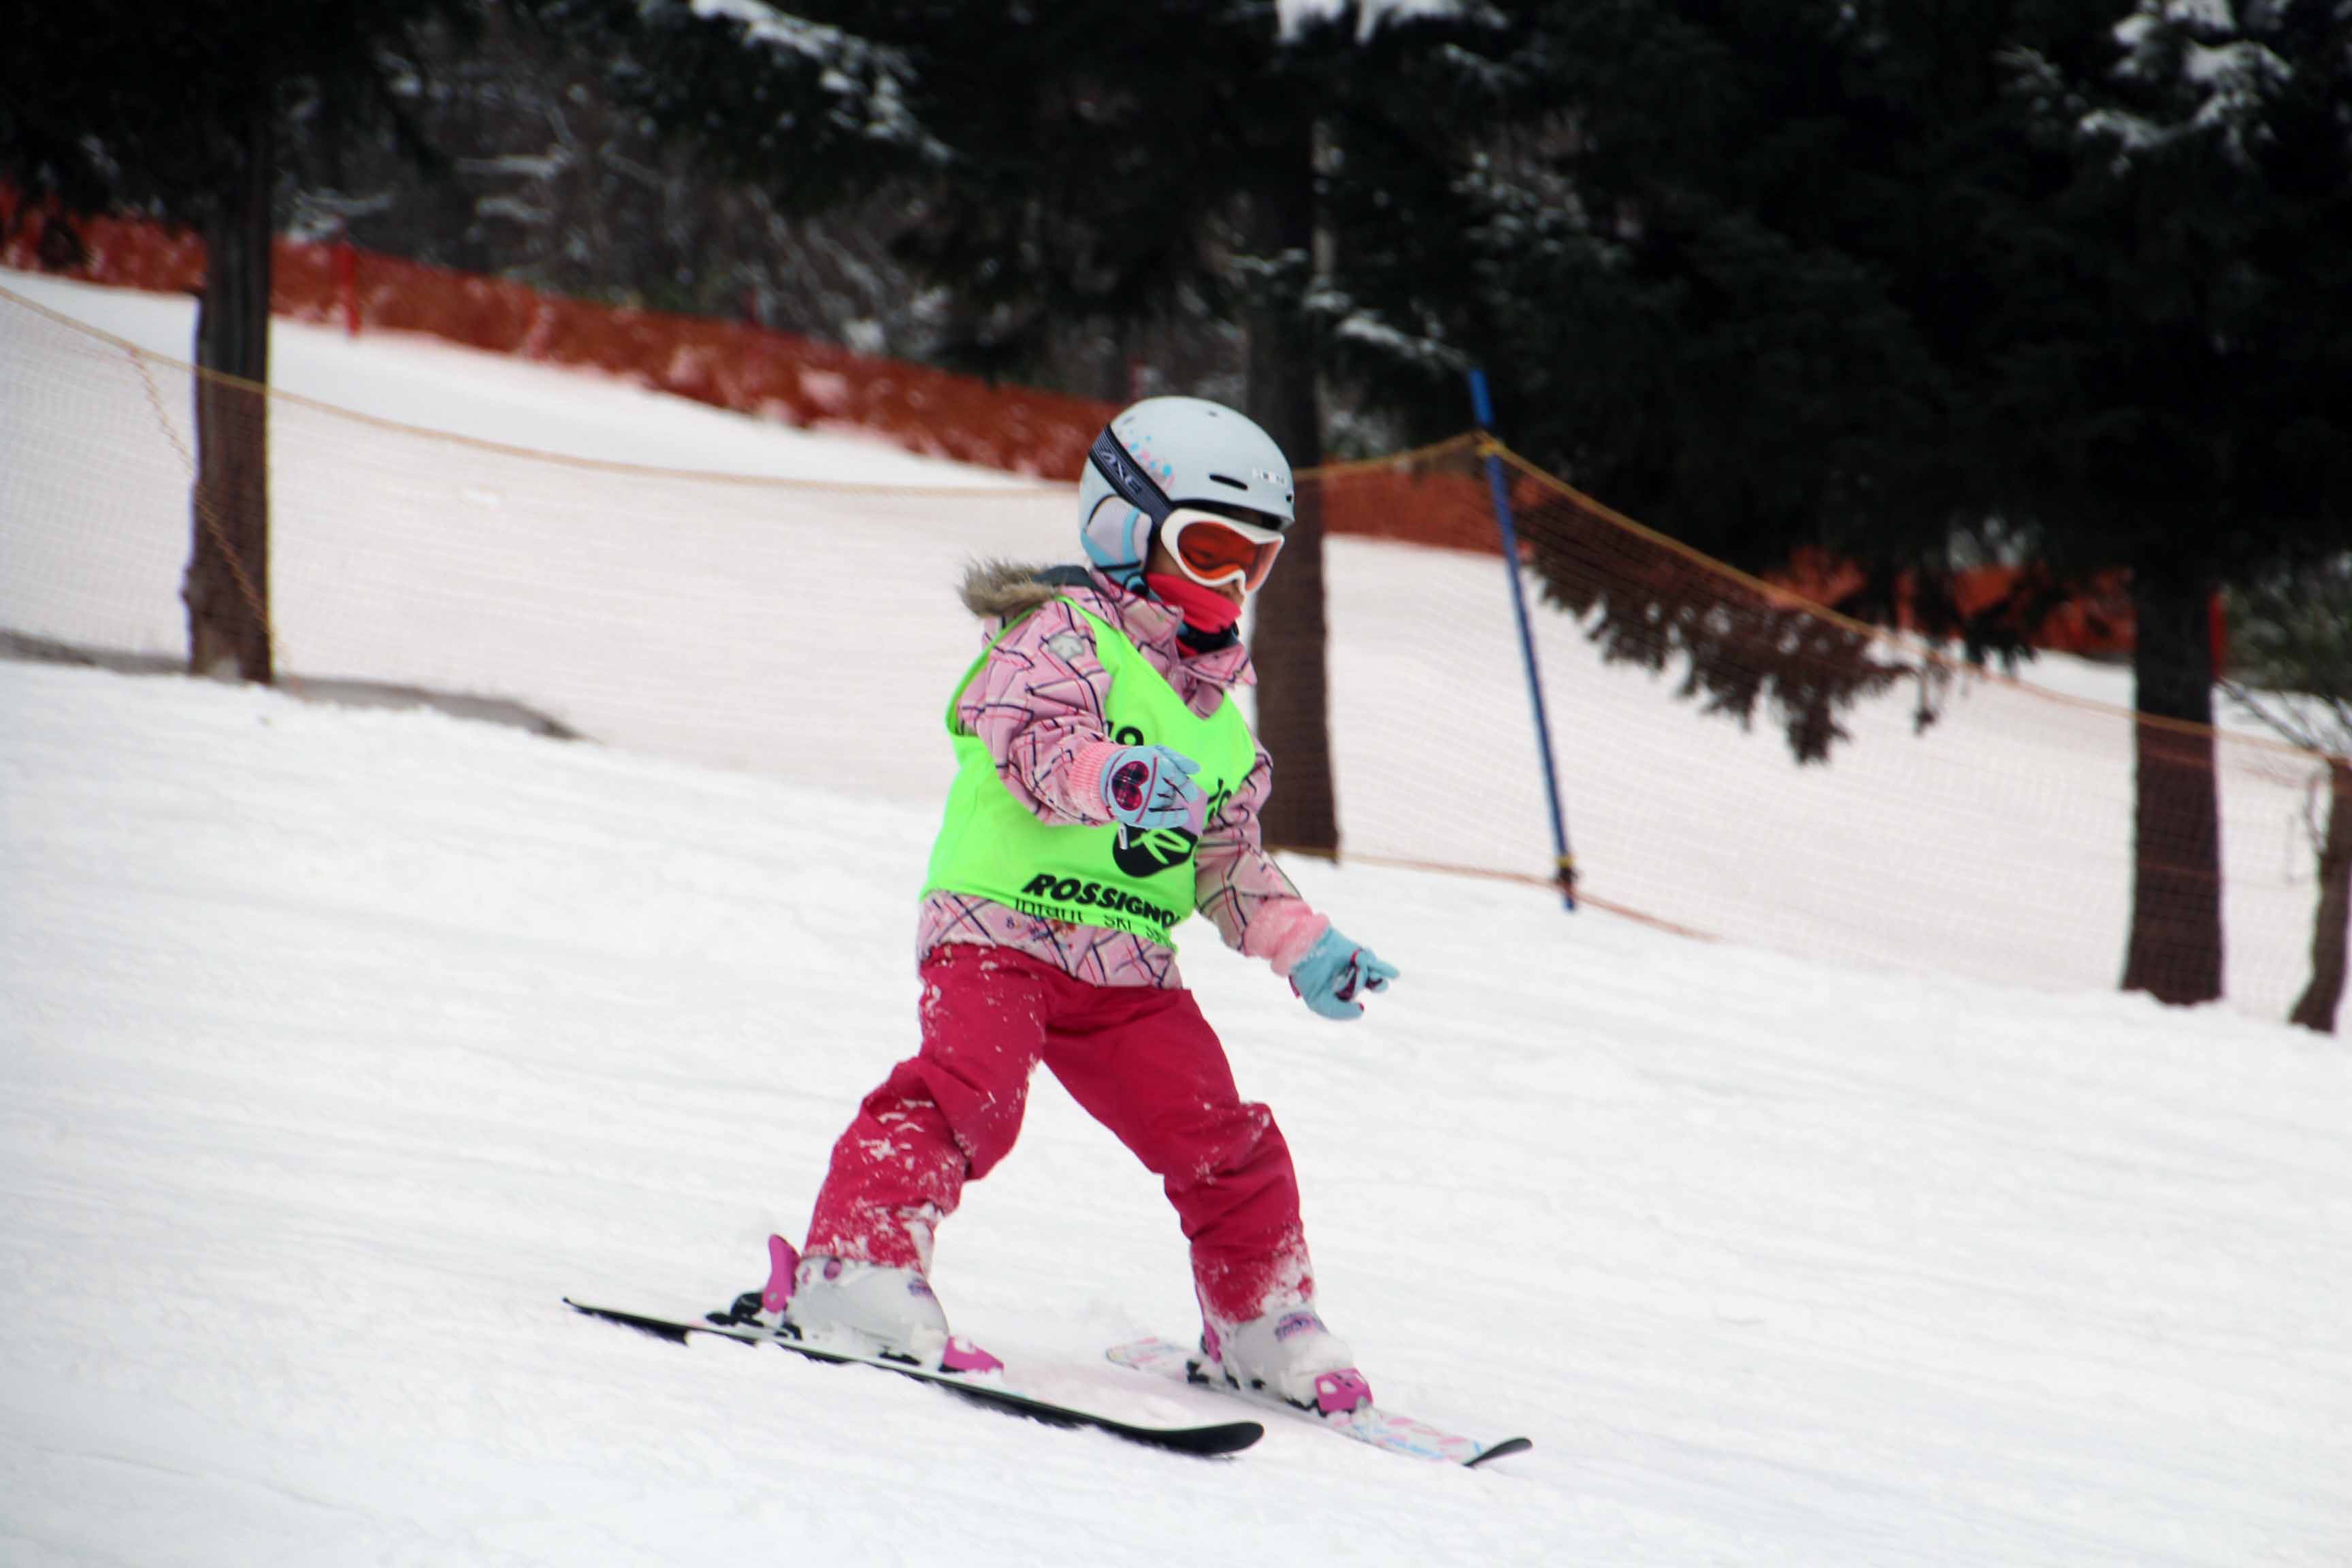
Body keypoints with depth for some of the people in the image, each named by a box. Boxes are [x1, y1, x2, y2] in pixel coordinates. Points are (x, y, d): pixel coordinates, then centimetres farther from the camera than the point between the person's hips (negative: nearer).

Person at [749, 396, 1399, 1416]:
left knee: (1223, 1139, 4)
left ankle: (1262, 1325, 23)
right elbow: (1034, 746, -24)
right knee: (970, 1088, -30)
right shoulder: (1064, 636, -5)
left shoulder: (1217, 714, 21)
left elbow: (1228, 863, 27)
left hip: (1128, 967, 7)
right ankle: (858, 1271, -33)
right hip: (1001, 926, -7)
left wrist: (1305, 951, 17)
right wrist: (1120, 778, -43)